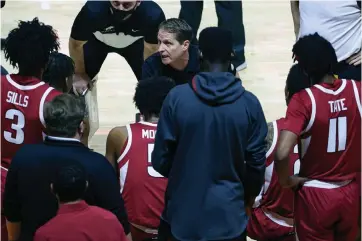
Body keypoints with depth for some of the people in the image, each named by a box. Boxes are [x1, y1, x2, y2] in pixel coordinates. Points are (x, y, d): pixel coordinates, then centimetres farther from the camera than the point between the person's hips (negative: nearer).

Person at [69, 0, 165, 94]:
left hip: (134, 42, 1)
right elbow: (76, 44, -21)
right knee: (78, 87, -4)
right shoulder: (93, 10, -43)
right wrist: (80, 74, -7)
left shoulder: (153, 14, -41)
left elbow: (152, 47, -18)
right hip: (97, 41, -1)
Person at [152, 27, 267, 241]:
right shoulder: (249, 104, -8)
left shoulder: (177, 98, -11)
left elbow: (161, 160, -4)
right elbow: (257, 163, -2)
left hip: (182, 214, 0)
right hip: (229, 216, 0)